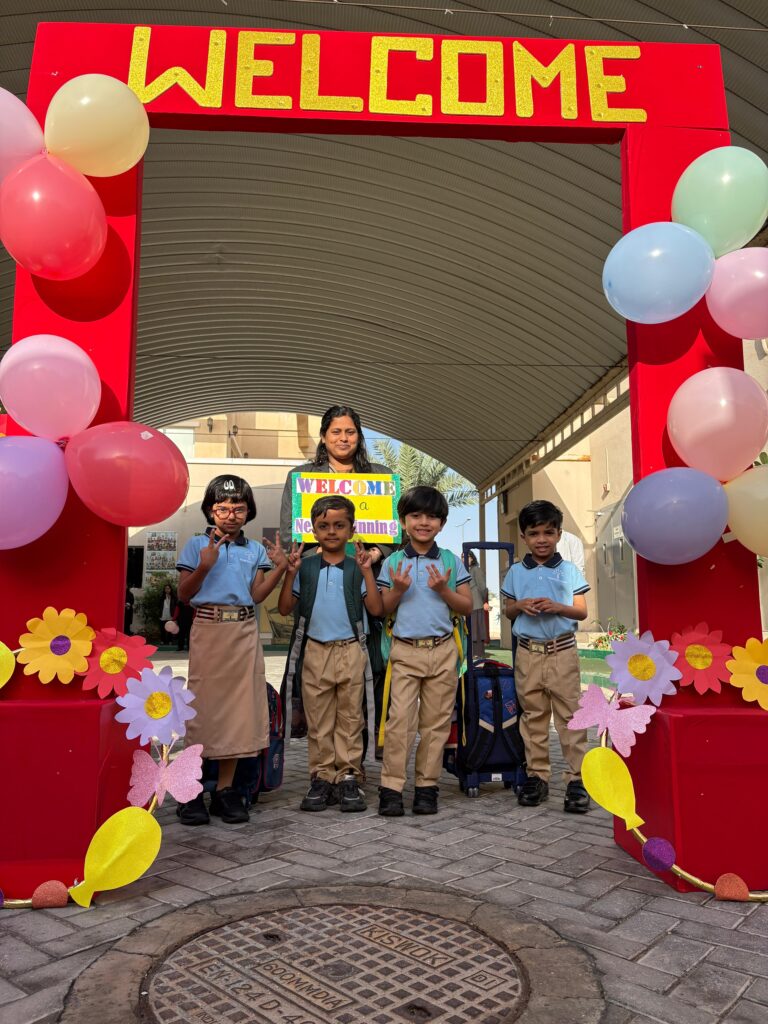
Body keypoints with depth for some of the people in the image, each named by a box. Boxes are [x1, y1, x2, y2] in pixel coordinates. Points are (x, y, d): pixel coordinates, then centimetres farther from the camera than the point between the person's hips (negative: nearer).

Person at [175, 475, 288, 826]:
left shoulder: (255, 550, 12)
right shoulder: (197, 545, 5)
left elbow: (256, 595, 4)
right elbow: (184, 594, 2)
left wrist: (279, 568, -8)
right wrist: (204, 567, -14)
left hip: (244, 632, 3)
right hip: (208, 628, -3)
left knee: (239, 707, 3)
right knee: (203, 706, -1)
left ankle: (225, 789, 15)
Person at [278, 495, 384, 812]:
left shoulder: (357, 568, 3)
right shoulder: (305, 567, 6)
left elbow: (376, 608, -6)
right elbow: (284, 608, 3)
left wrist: (367, 572, -12)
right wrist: (290, 573, -7)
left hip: (350, 652, -1)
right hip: (315, 652, 1)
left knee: (350, 718, 5)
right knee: (318, 719, 7)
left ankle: (348, 778, 13)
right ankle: (321, 778, 16)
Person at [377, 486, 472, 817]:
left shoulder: (451, 561, 7)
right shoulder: (393, 563, 5)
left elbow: (467, 607, 6)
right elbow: (383, 610, 6)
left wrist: (443, 590, -10)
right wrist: (398, 590, -12)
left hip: (443, 651, 1)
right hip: (405, 651, -1)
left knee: (436, 722, 6)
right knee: (400, 719, -7)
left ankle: (427, 787, 16)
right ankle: (391, 788, 1)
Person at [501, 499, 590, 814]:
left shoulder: (569, 570, 3)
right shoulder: (516, 572, 7)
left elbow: (582, 611, 3)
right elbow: (507, 610, 12)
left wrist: (557, 607, -15)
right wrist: (520, 606, -9)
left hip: (563, 651, -2)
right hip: (528, 653, 2)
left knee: (570, 715, -2)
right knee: (533, 716, 9)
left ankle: (578, 778, 3)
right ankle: (537, 774, 18)